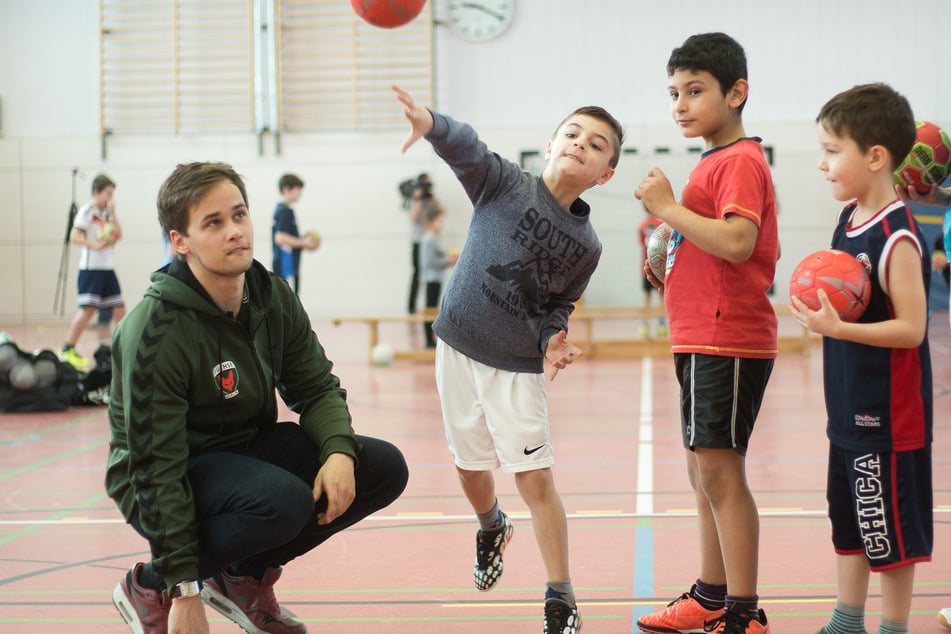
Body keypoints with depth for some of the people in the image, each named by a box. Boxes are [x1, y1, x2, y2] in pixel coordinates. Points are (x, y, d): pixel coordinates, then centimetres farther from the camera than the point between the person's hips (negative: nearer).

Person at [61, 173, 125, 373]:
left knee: (119, 308, 10)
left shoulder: (107, 212, 14)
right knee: (88, 309, -15)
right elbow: (75, 236, -18)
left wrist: (112, 214, -2)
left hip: (107, 267, 7)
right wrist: (95, 245, -31)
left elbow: (119, 235, 7)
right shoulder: (87, 211, -8)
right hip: (90, 267, -7)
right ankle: (68, 350, -12)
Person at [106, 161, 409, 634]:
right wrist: (184, 594, -26)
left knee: (384, 468, -7)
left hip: (250, 448, 7)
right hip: (174, 484, -7)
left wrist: (340, 450, -20)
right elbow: (155, 466, -25)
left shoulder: (273, 297, -4)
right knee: (285, 500, -35)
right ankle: (149, 588, -9)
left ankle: (246, 576, 9)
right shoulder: (156, 329, -25)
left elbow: (316, 387, 5)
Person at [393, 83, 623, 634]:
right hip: (459, 347, 1)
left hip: (517, 367, -1)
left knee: (536, 479, -8)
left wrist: (552, 338, -15)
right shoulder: (505, 184, -9)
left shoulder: (586, 245, -4)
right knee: (471, 467, 16)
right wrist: (432, 123, -51)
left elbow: (559, 305, 7)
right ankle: (492, 529, 50)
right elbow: (467, 148, -29)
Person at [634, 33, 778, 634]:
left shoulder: (740, 161, -12)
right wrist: (672, 266, 17)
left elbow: (737, 243, -28)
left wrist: (668, 207, -19)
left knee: (720, 471, -9)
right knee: (705, 471, 16)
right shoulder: (716, 162, 19)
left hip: (728, 343, -10)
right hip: (703, 340, 11)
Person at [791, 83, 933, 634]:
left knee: (890, 527, 3)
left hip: (888, 413, -9)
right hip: (850, 405, 9)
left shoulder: (897, 238, -20)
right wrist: (820, 308, -1)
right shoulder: (849, 220, 6)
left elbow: (911, 328, -22)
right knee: (848, 519, 19)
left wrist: (837, 327, -28)